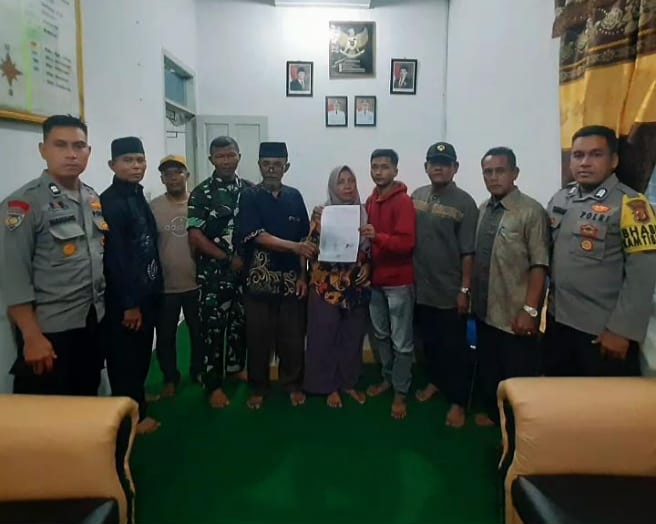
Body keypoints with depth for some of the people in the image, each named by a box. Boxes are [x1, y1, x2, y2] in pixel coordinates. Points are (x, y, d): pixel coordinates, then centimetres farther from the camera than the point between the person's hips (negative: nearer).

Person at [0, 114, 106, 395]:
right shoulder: (25, 203, -12)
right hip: (50, 328, -6)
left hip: (93, 321, 6)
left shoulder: (94, 199, 8)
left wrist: (106, 306, 12)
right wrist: (32, 337, -17)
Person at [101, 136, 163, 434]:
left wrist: (153, 287, 11)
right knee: (125, 356, 5)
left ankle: (137, 397, 36)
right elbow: (114, 256, -20)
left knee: (142, 351, 19)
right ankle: (132, 414, 19)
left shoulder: (138, 196, 11)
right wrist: (129, 303, -20)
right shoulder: (110, 201, -16)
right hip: (124, 297, -9)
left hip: (146, 290, 9)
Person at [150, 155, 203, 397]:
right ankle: (170, 378, 31)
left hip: (196, 282, 1)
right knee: (165, 336, 11)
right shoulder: (154, 207, -5)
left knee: (200, 332, 16)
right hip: (165, 285, -1)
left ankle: (198, 372, 37)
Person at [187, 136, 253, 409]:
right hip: (214, 272, -3)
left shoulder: (250, 190, 6)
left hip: (246, 270, 4)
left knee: (241, 323, 14)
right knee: (213, 328, 2)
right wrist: (229, 259, -14)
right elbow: (195, 236, -11)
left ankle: (237, 367, 35)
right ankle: (214, 384, 14)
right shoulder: (201, 193, -5)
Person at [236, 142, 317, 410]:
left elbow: (304, 239, 9)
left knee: (293, 335, 8)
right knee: (258, 336, 6)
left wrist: (303, 275, 1)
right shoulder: (250, 197, -2)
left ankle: (293, 384, 26)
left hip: (291, 278, 2)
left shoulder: (294, 196, 8)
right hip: (260, 278, -2)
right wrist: (295, 247, -24)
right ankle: (258, 388, 24)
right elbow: (258, 236, -13)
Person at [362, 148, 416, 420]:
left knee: (401, 341, 3)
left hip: (399, 280, -7)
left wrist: (378, 236, -34)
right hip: (375, 278, 7)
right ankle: (387, 379, 35)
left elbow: (407, 243, -21)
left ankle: (401, 393, 15)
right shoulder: (371, 200, 9)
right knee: (380, 334, 18)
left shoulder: (403, 201, -13)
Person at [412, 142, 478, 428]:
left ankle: (457, 401, 19)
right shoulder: (416, 196, 5)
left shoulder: (464, 203, -9)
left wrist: (465, 289, -12)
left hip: (450, 291, -4)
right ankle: (435, 380, 41)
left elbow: (468, 252, -11)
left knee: (454, 348, 6)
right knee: (429, 341, 20)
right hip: (422, 287, 5)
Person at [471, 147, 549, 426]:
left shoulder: (531, 212, -13)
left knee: (517, 375, 8)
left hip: (514, 314, -6)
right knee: (488, 367, 20)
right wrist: (470, 294, 9)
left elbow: (539, 265, -15)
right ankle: (492, 412, 41)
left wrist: (530, 309, -18)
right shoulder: (483, 210, 6)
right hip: (485, 309, 6)